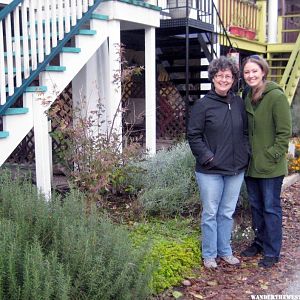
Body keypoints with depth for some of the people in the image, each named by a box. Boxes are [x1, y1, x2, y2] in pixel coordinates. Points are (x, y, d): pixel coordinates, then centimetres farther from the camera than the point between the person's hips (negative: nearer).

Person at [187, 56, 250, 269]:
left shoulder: (239, 103, 6)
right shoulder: (203, 105, -8)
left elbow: (245, 131, 15)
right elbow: (193, 135, -7)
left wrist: (246, 154, 3)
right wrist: (207, 157, -14)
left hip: (236, 169, 5)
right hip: (210, 171, -4)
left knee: (228, 212, 16)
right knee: (211, 213, 6)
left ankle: (225, 251, 31)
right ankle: (209, 255, 21)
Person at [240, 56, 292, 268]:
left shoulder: (276, 96, -14)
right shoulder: (247, 98, 8)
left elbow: (284, 132, -14)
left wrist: (273, 155, -16)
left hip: (270, 166, -7)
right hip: (251, 164, 7)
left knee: (271, 208, 4)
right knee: (256, 206, 18)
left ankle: (272, 252, 17)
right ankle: (260, 242, 35)